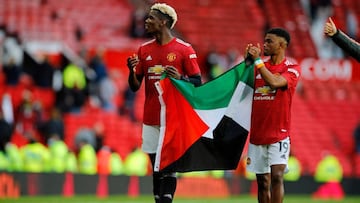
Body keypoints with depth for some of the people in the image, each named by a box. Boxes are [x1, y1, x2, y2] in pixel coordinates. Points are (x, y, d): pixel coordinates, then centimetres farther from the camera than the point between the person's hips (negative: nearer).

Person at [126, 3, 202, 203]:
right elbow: (135, 86, 12)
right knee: (156, 168, 5)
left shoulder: (184, 49, -3)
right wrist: (132, 70, -8)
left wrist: (180, 77, -20)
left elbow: (197, 82, -2)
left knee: (169, 167, -6)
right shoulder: (144, 50, 11)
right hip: (151, 118, 5)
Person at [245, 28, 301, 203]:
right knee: (262, 181, 7)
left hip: (279, 134, -5)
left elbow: (274, 82, -21)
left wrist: (257, 60, -16)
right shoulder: (259, 66, 13)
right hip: (257, 134, 5)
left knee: (276, 176, -17)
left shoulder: (292, 69, -4)